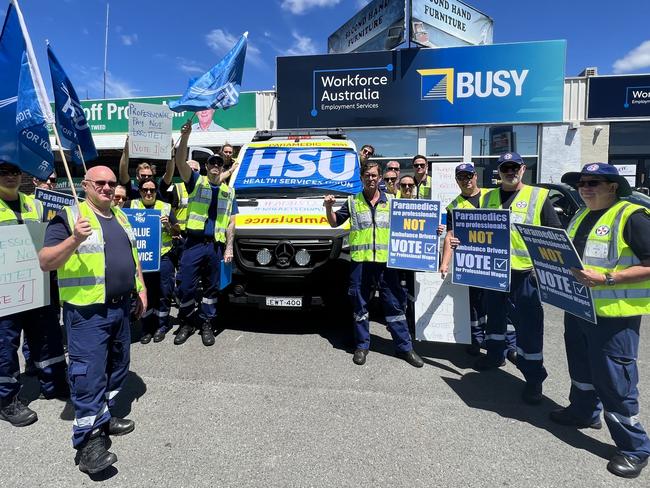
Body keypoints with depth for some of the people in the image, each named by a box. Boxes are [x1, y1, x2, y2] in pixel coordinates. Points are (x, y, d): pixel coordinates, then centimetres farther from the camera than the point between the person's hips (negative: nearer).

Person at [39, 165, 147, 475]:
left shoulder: (120, 216, 14)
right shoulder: (68, 216, -9)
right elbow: (45, 262, -15)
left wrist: (141, 289, 14)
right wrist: (75, 239, -30)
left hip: (120, 307, 8)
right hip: (87, 311, -7)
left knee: (116, 366, 16)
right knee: (89, 373, -5)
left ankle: (103, 418, 33)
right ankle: (88, 439, 4)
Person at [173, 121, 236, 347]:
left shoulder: (229, 191, 14)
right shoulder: (196, 182, 8)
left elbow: (231, 222, 11)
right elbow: (180, 162, -10)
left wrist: (229, 248, 3)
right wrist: (185, 137, -24)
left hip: (216, 246, 2)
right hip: (194, 243, -2)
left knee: (211, 287, 9)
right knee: (186, 286, 0)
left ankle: (207, 325, 22)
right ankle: (186, 324, 18)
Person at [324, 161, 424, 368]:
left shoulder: (392, 201, 10)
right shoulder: (352, 202, 9)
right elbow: (334, 222, 12)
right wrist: (329, 207, -5)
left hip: (386, 261, 0)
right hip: (360, 260, 0)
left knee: (395, 304, 4)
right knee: (359, 305, 8)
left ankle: (404, 347, 14)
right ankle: (362, 345, 22)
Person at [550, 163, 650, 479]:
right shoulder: (581, 216, 12)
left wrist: (605, 279, -27)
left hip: (613, 313, -8)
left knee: (614, 381, -1)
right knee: (581, 368, 22)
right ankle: (584, 412, 43)